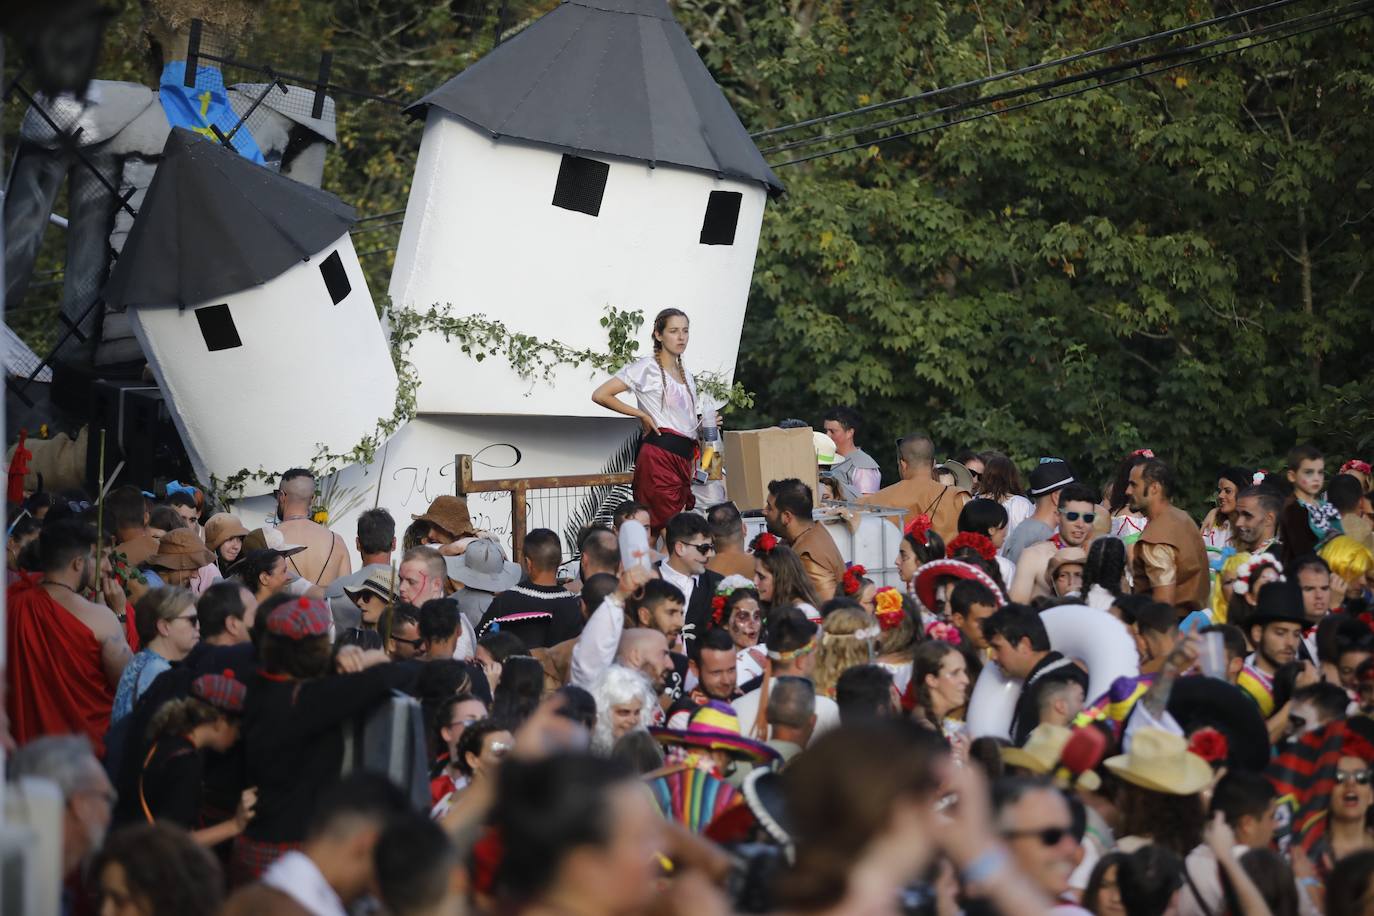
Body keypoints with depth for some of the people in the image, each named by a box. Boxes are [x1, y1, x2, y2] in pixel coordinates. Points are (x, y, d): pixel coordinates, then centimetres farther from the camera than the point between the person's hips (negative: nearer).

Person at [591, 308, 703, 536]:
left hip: (683, 456, 8)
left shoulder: (686, 375, 21)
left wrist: (703, 425, 8)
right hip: (659, 455, -8)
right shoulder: (646, 368, -3)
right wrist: (642, 415, -7)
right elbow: (600, 395, -9)